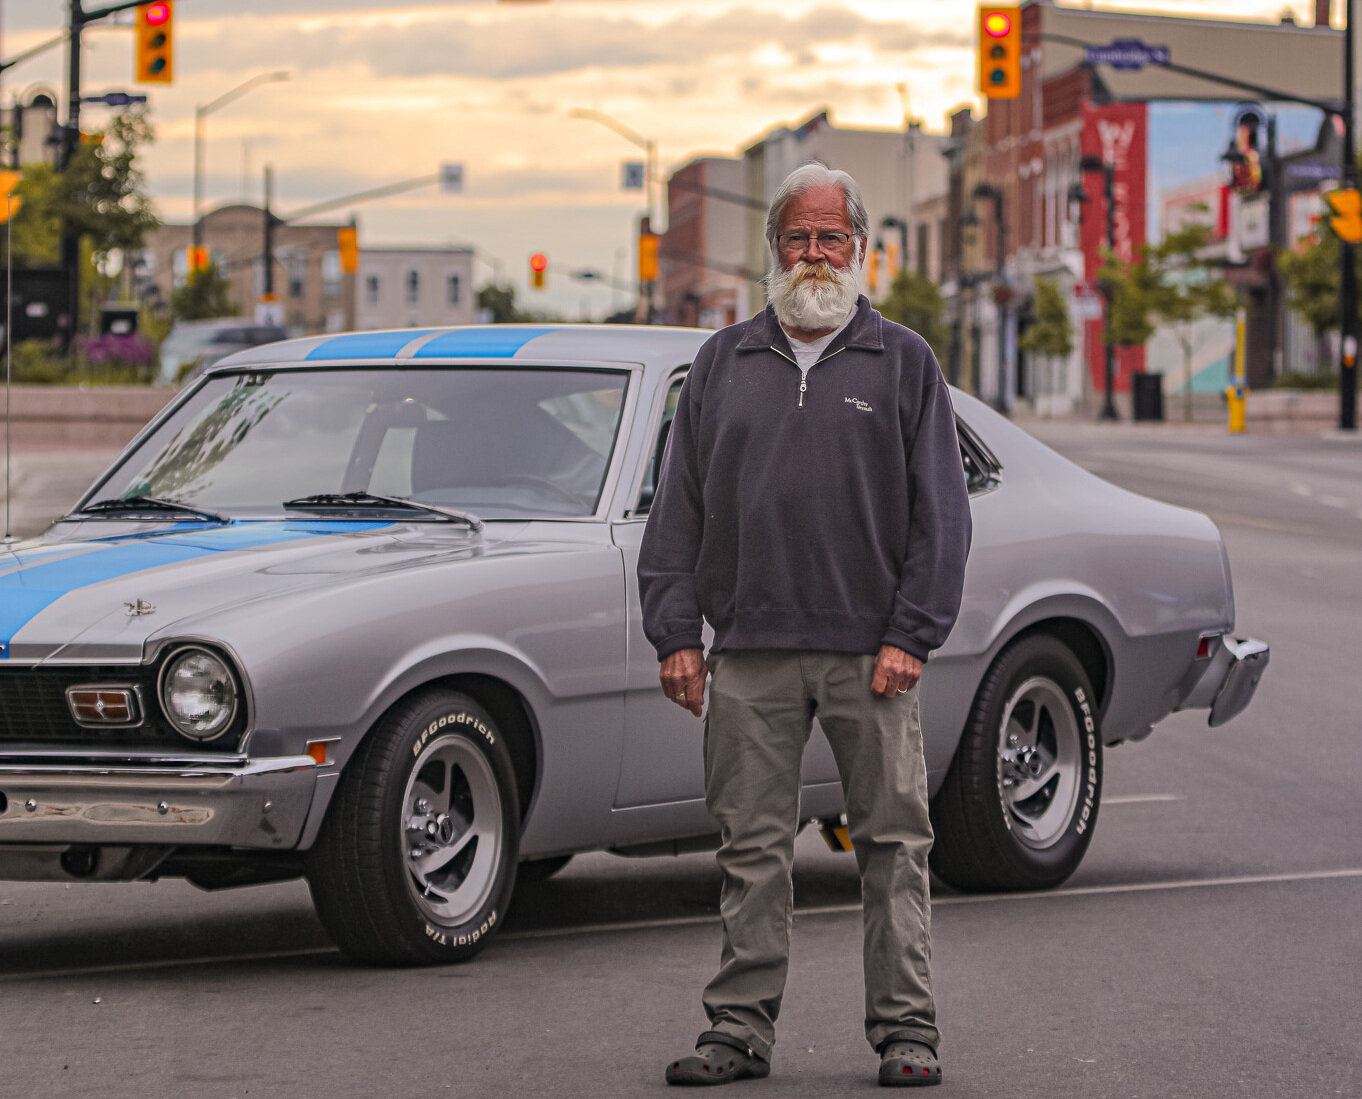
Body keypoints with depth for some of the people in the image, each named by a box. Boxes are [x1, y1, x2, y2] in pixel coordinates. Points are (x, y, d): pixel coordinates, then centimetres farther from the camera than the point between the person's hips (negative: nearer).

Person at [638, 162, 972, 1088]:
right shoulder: (722, 365, 13)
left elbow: (940, 512, 3)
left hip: (871, 655, -2)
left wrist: (910, 636, -7)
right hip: (749, 652, 2)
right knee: (751, 847, 3)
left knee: (893, 843, 1)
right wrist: (676, 633, 3)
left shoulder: (904, 364, 7)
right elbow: (678, 510, 12)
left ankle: (907, 1030, 7)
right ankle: (742, 1028, 9)